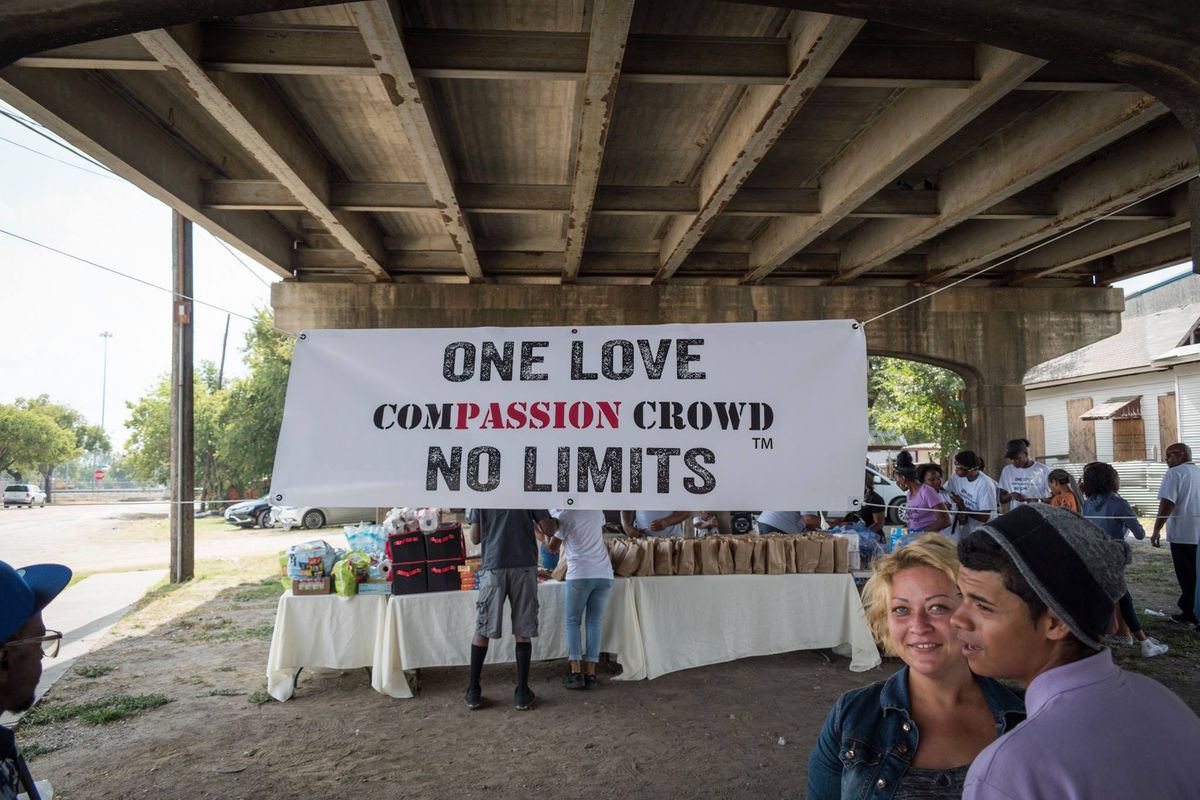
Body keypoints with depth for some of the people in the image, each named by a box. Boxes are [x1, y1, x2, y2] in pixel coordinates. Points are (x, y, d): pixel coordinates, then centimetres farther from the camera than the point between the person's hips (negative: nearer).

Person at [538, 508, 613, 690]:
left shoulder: (563, 517, -4)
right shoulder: (596, 511, 10)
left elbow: (552, 547, 7)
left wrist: (541, 535, 26)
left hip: (580, 574, -4)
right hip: (604, 574, 4)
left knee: (572, 622, 9)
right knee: (594, 623, 9)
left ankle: (576, 672, 0)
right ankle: (590, 673, 4)